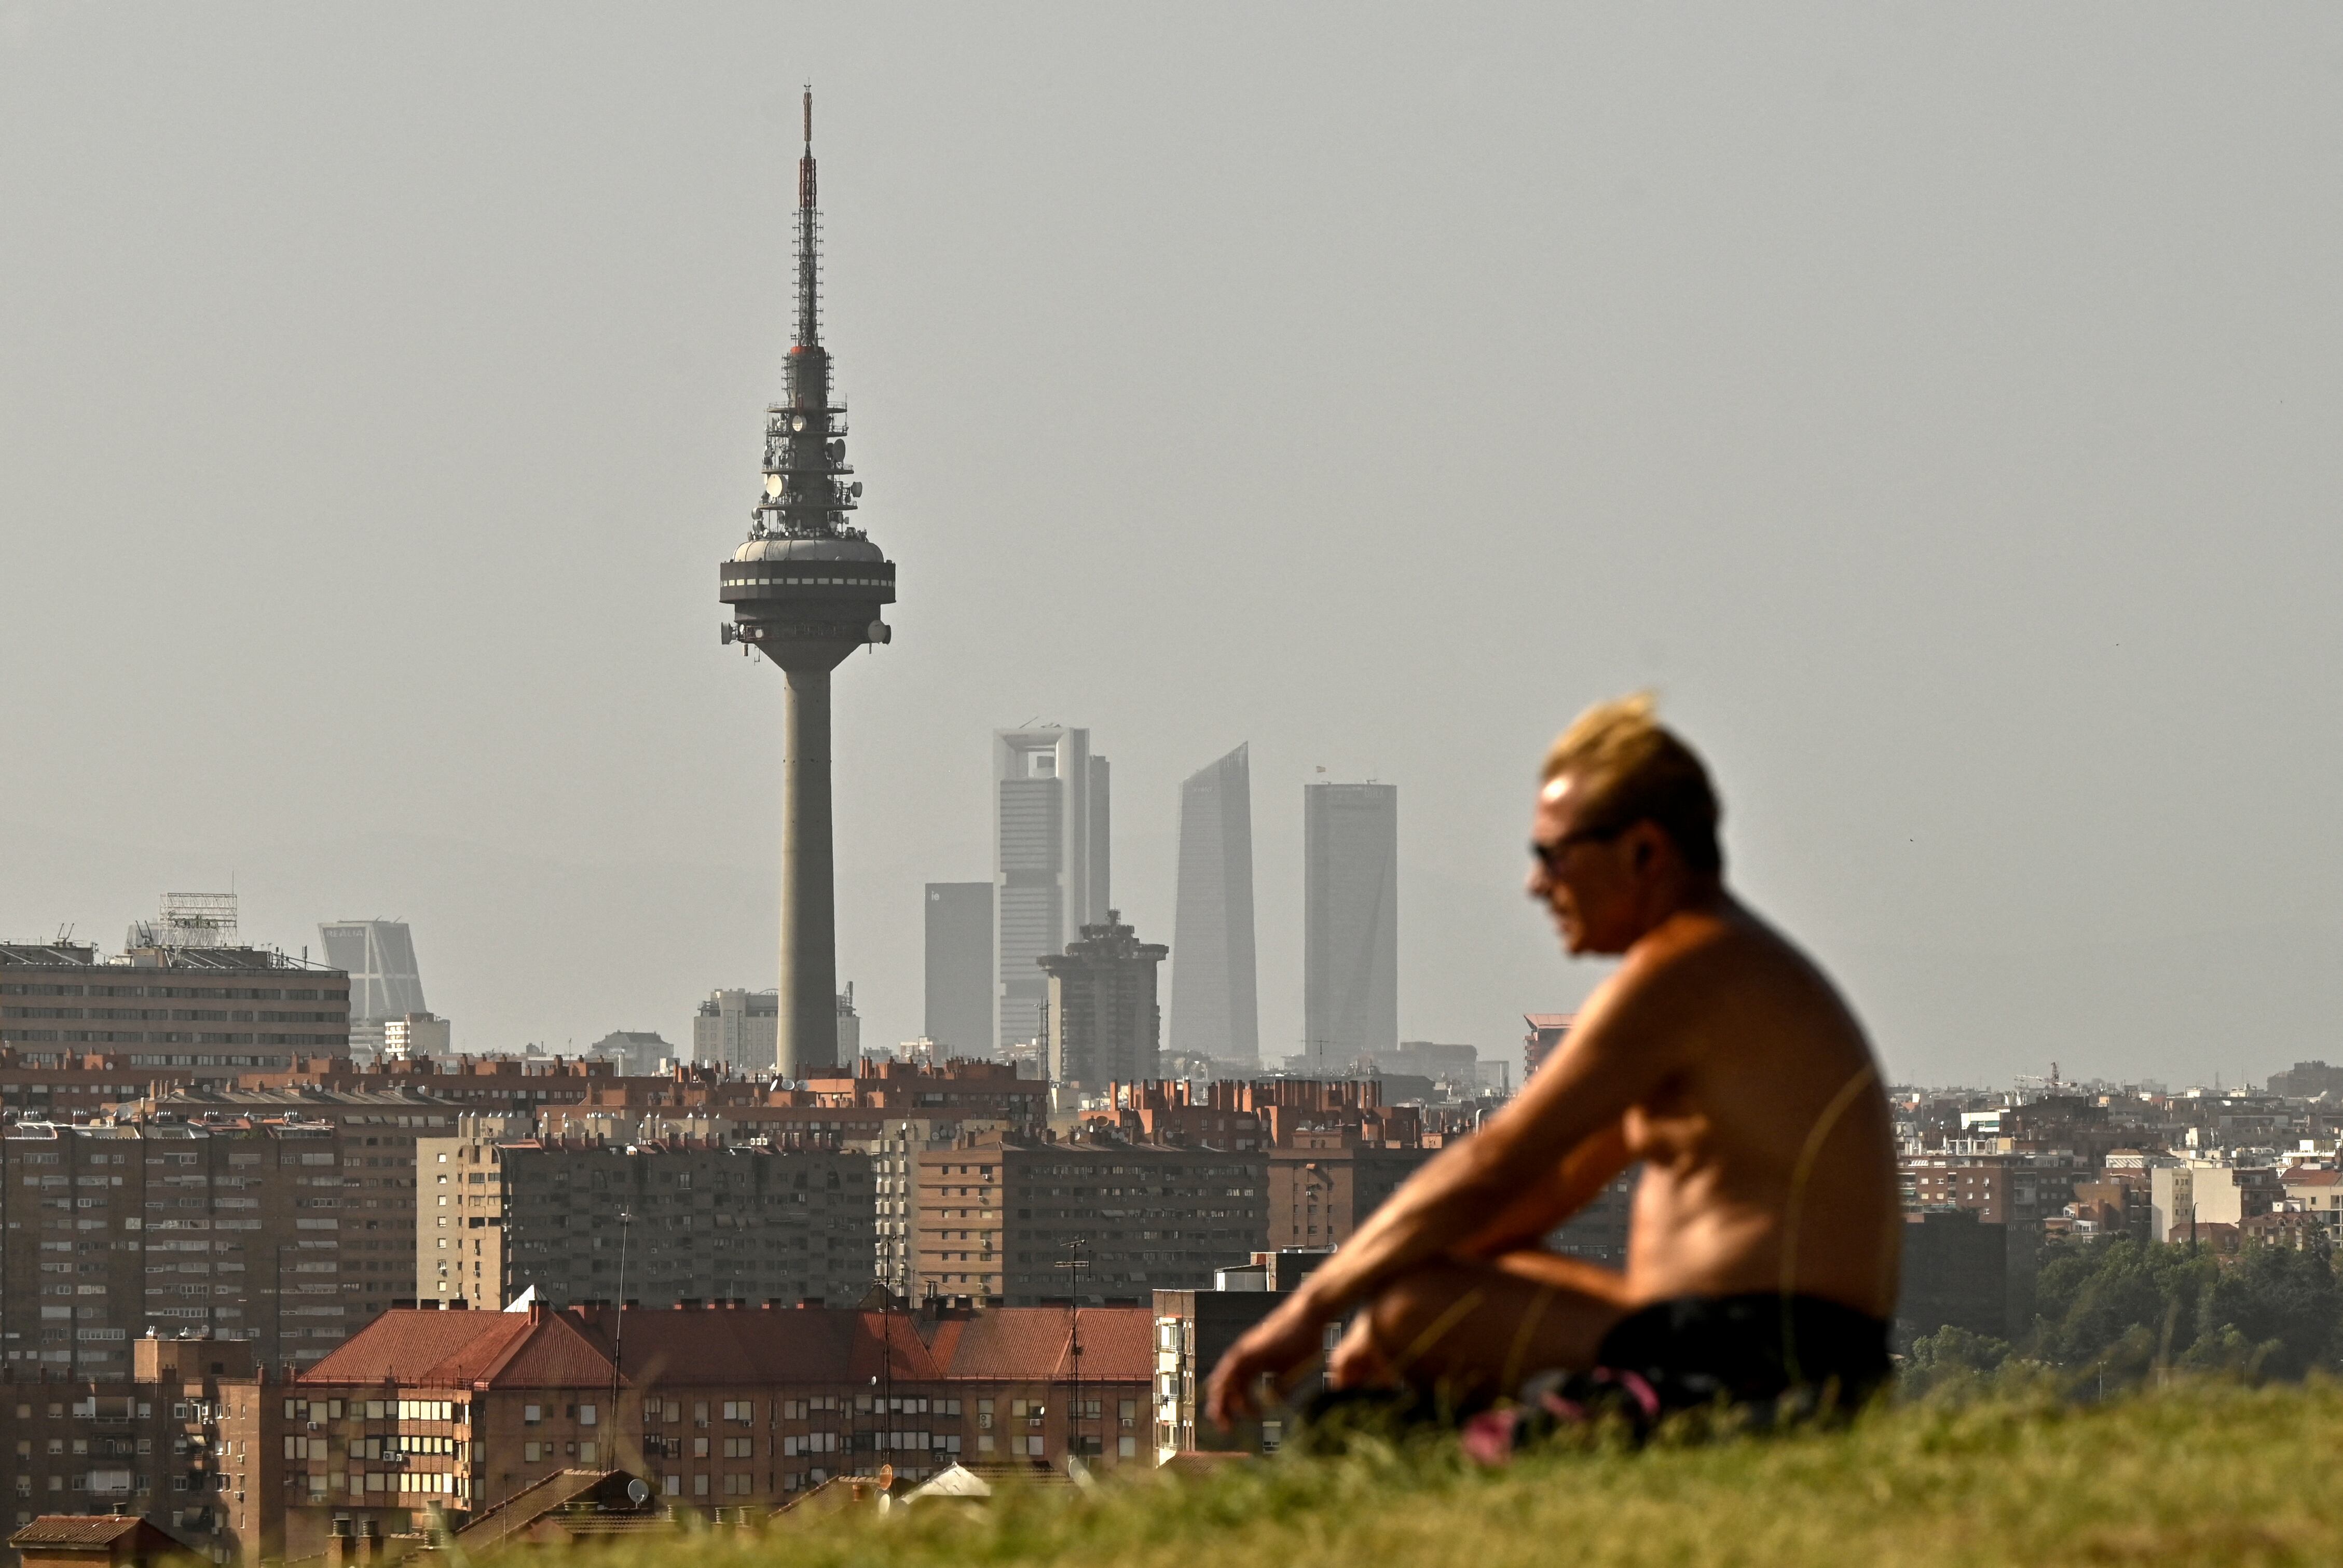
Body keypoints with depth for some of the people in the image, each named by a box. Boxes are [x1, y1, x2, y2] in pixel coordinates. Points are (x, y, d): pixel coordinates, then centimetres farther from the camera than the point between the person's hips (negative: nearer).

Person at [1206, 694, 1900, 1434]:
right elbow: (1555, 1180, 24)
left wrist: (1312, 1308, -10)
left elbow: (1489, 1170, -15)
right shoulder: (1728, 966, 21)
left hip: (1746, 1365, -11)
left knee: (1413, 1306, -18)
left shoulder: (1681, 975, -13)